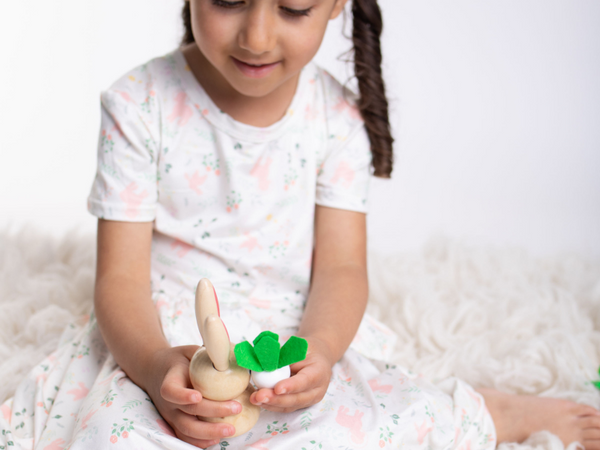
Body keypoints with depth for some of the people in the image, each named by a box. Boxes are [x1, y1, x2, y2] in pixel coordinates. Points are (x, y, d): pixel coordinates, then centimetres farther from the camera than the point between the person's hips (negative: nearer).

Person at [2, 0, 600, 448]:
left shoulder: (337, 116, -5)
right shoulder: (139, 105, -11)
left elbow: (341, 267, -6)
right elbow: (121, 276, -12)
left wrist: (319, 346, -30)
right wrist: (156, 367, -34)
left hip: (295, 337, 0)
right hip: (162, 342, 1)